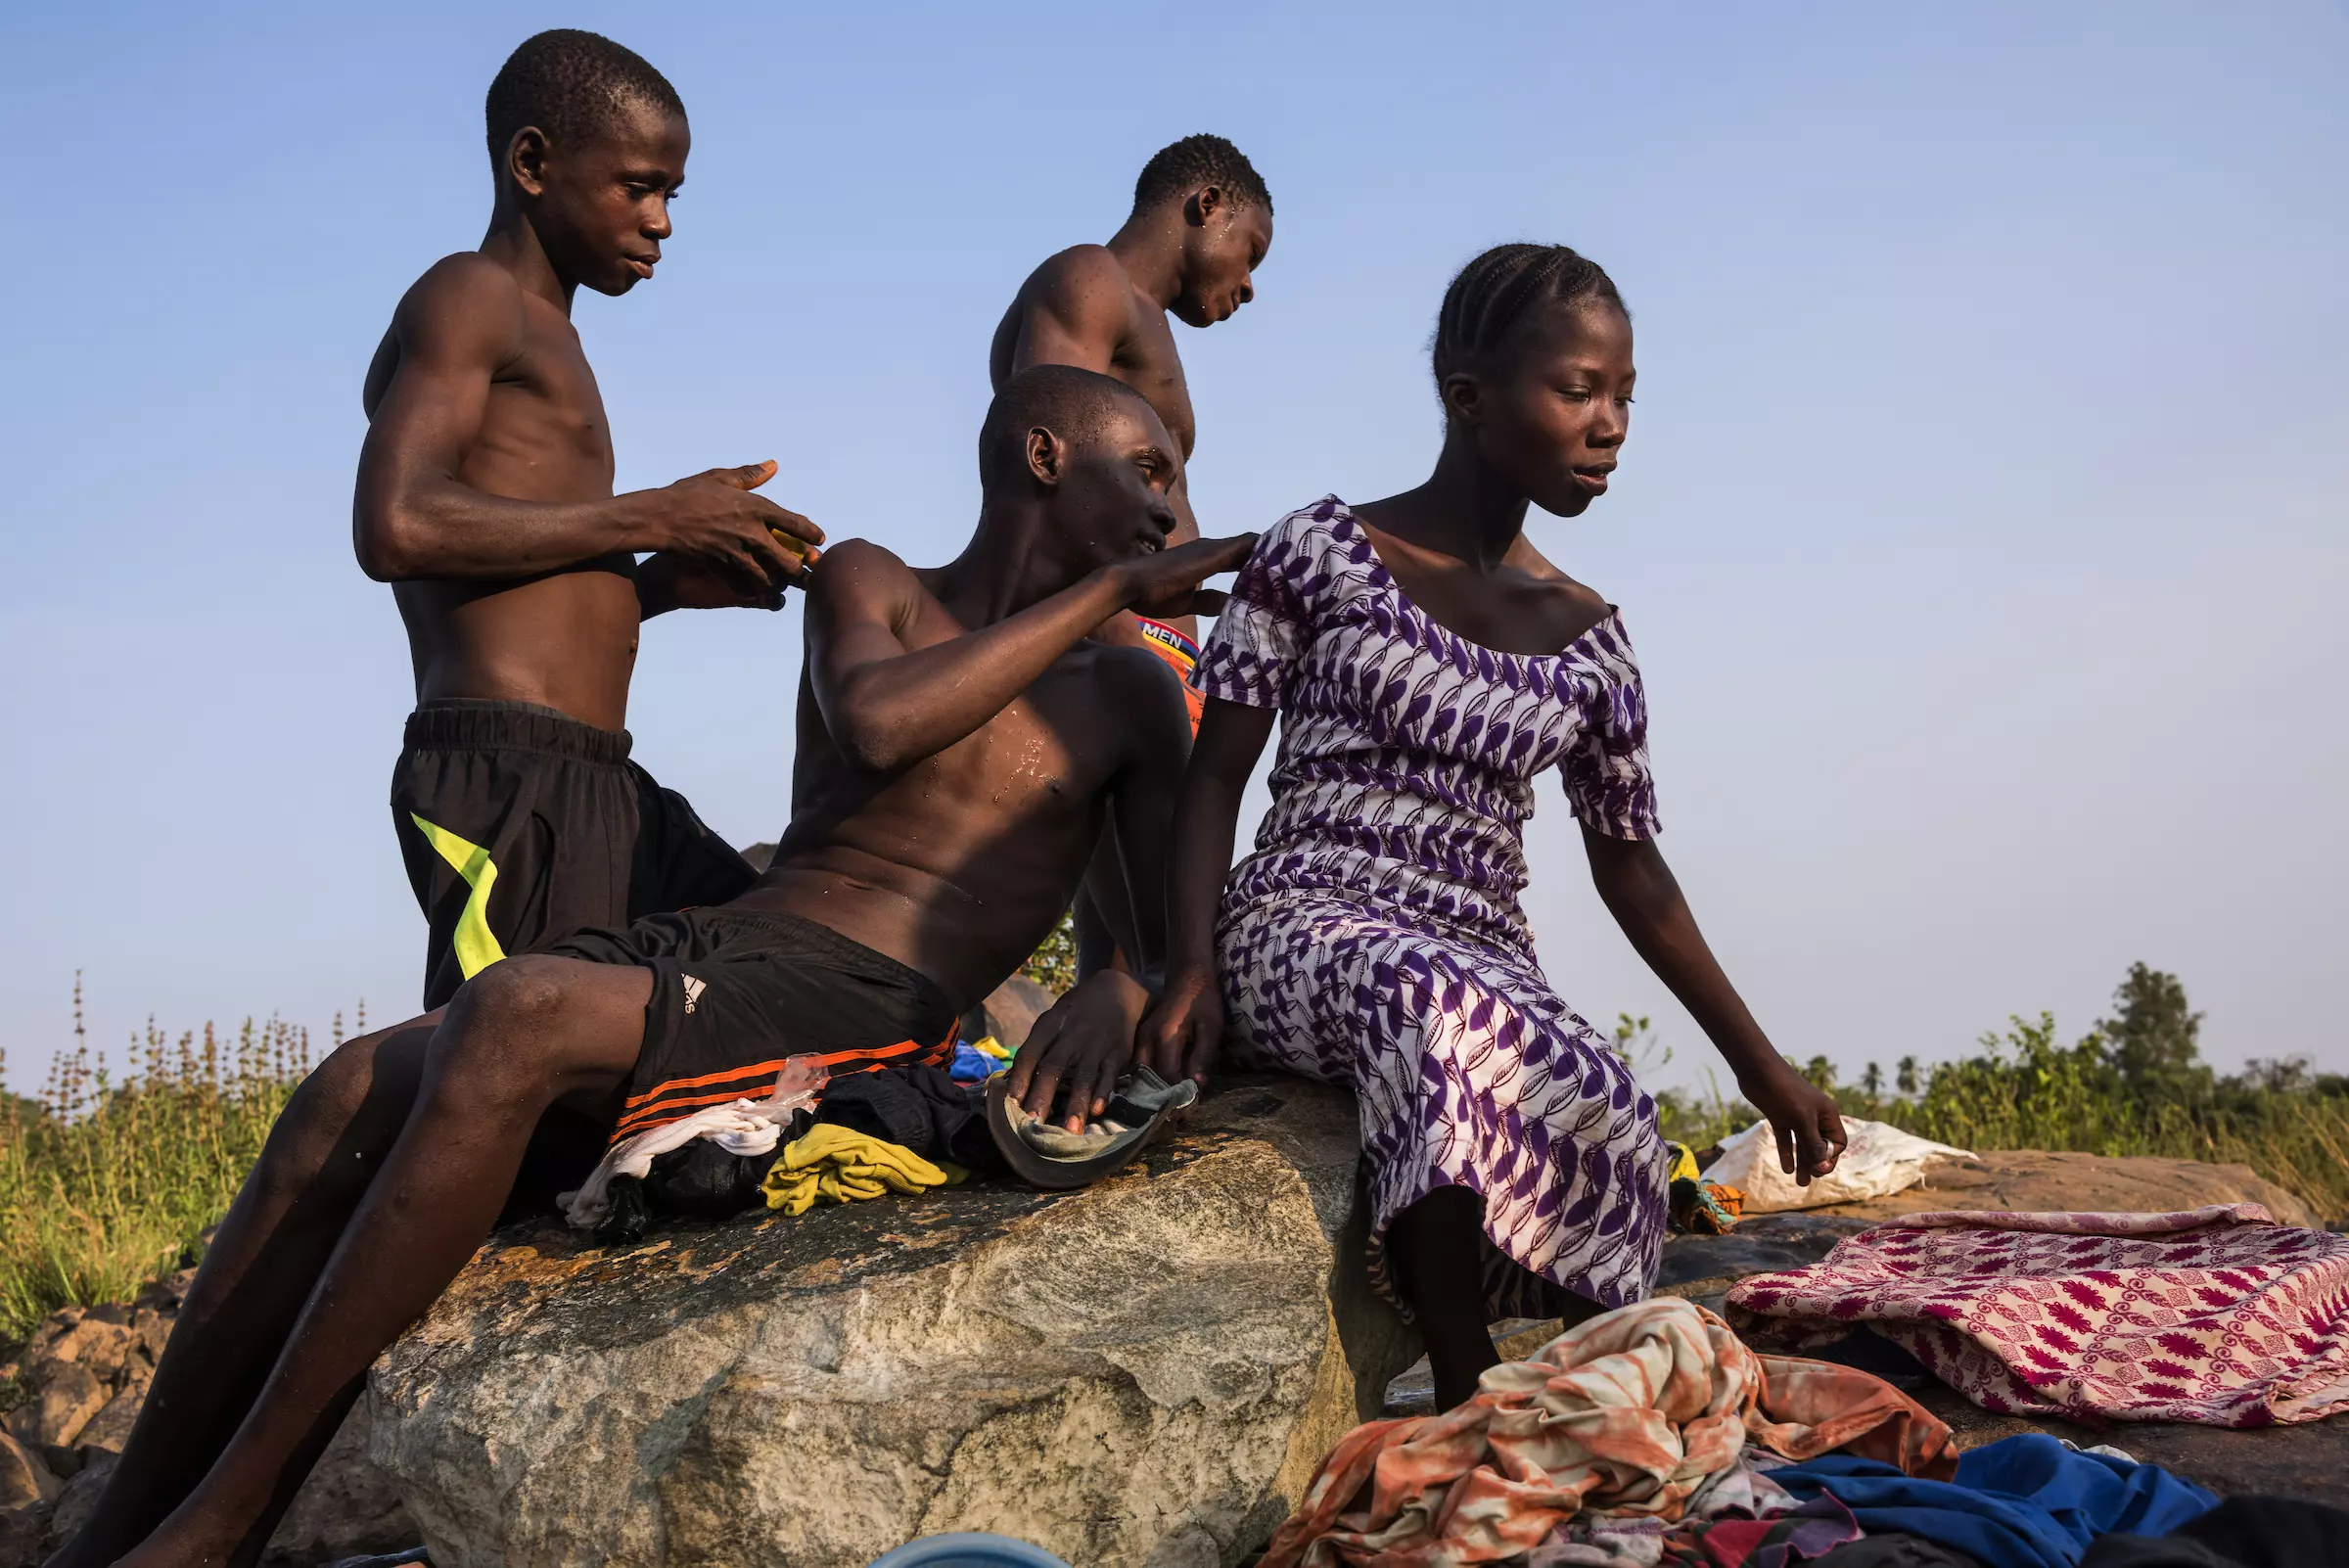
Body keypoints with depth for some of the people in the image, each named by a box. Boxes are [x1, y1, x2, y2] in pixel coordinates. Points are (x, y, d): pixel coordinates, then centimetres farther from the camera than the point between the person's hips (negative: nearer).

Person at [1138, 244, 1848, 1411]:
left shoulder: (1587, 642, 14)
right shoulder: (1322, 552, 3)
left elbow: (1631, 868, 20)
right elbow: (1216, 773, 2)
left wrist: (1757, 1061, 18)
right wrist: (1192, 967, -14)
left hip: (1489, 958, 4)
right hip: (1303, 923, -4)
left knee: (1607, 1116, -32)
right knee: (1442, 1010, -40)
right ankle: (1469, 1409, -37)